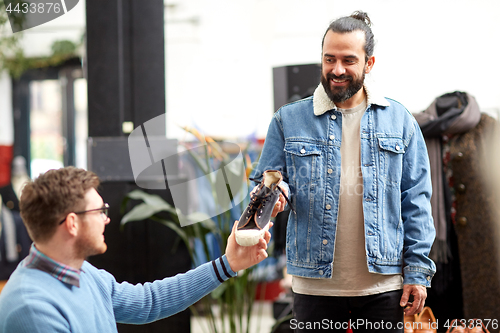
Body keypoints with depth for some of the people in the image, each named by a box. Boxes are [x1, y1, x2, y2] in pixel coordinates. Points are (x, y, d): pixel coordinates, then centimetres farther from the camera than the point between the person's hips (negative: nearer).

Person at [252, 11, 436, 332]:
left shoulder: (399, 121, 6)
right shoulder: (289, 120, 5)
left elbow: (415, 201, 5)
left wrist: (418, 270, -1)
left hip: (381, 286, 0)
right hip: (315, 286, 0)